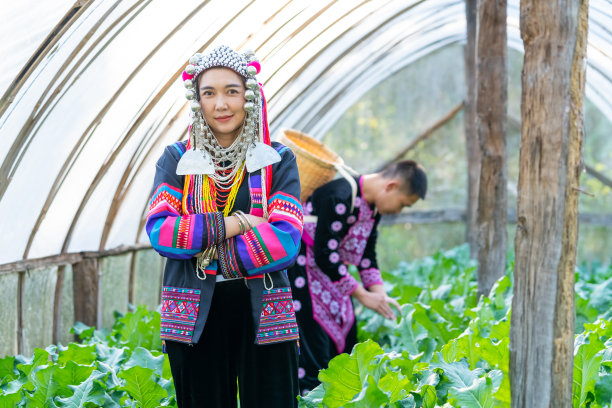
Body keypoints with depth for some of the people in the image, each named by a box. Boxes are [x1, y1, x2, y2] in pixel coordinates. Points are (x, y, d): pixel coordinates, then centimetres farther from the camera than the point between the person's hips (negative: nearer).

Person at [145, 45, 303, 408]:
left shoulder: (277, 160, 4)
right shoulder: (178, 159, 7)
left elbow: (287, 240, -9)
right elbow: (159, 230, -8)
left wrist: (205, 245, -12)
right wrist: (236, 223, -14)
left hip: (263, 316, 0)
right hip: (195, 319, 1)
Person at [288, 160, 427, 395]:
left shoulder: (374, 205, 2)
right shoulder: (340, 197, -28)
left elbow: (366, 255, 11)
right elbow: (324, 255, -28)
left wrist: (380, 295, -1)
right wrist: (362, 295, -23)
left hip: (331, 271, 10)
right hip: (302, 268, -10)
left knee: (346, 339, 9)